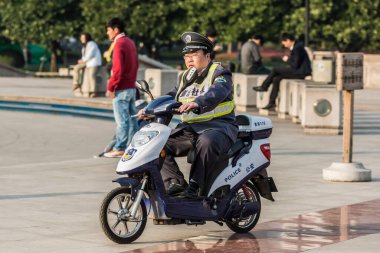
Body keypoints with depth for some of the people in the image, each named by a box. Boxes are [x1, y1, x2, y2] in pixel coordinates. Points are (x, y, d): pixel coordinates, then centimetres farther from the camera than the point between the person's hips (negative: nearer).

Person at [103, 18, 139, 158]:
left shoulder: (119, 44, -15)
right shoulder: (130, 43, 14)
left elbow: (118, 69, -20)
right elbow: (135, 64, 19)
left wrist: (110, 86, -14)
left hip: (121, 89, -9)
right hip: (131, 87, 9)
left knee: (121, 120, -7)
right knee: (131, 118, 10)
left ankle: (120, 148, -6)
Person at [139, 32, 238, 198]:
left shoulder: (220, 73, -3)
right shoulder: (184, 78, 21)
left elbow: (217, 93, -24)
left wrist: (197, 103, -43)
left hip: (218, 125, -7)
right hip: (189, 128, 7)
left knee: (206, 142, -41)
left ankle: (195, 185, -32)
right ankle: (175, 183, -18)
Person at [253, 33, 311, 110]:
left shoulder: (297, 48, -18)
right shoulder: (295, 46, 14)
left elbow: (295, 65, -21)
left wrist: (287, 60, -5)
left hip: (301, 72, -10)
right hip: (298, 71, 10)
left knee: (275, 70, -11)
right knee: (276, 79, 0)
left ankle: (264, 87, 8)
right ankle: (272, 103, 0)